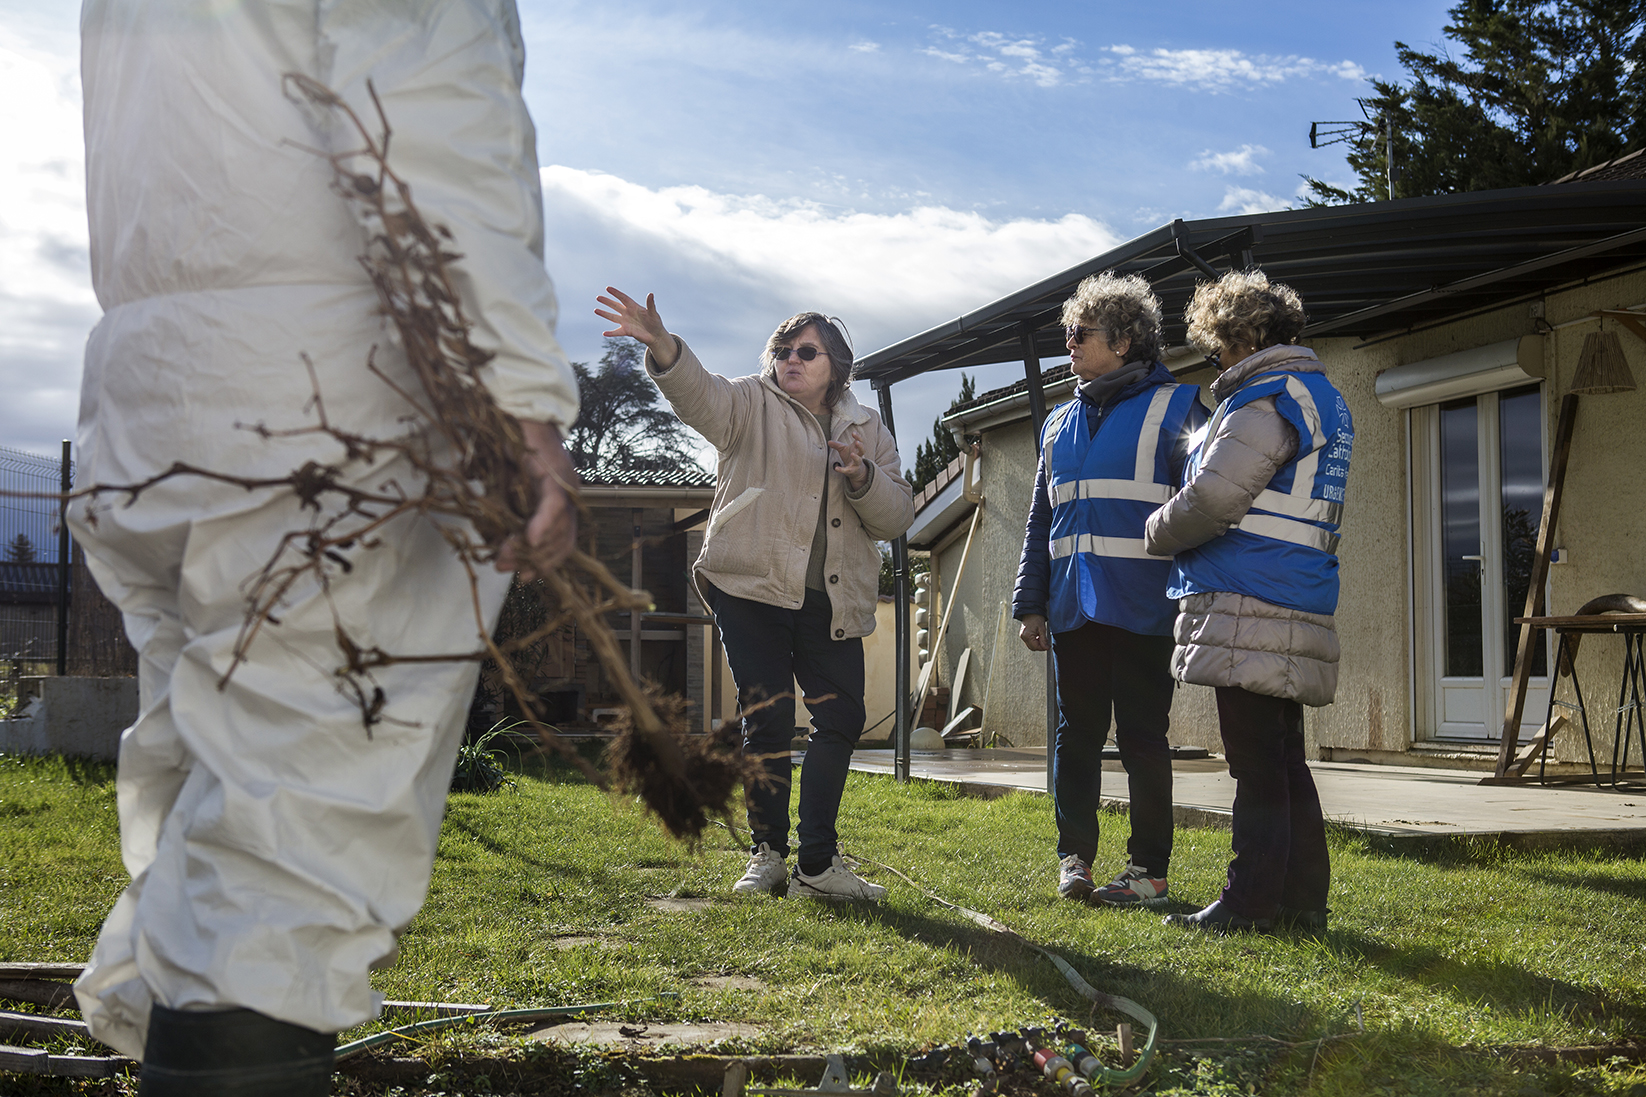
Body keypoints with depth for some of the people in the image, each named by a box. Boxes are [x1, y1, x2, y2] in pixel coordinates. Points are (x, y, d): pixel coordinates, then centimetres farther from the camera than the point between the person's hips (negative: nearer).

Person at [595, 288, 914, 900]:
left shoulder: (869, 432, 15)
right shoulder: (753, 405, 5)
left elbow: (896, 517, 9)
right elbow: (700, 394, -17)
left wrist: (863, 477, -11)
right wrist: (662, 347, -38)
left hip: (832, 602, 3)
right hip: (753, 588, -3)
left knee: (841, 719, -1)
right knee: (767, 719, -3)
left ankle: (817, 864, 8)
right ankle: (768, 854, 10)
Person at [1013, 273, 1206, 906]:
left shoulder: (1172, 408, -1)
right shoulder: (1060, 423, 17)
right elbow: (1041, 520, 19)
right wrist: (1030, 603, 12)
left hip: (1142, 610, -5)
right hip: (1073, 610, 5)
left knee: (1142, 739, 2)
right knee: (1076, 735, 9)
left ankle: (1149, 870, 10)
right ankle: (1074, 857, 19)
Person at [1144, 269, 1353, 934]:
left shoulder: (1266, 399, -10)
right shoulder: (1322, 398, 21)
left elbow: (1212, 498, -18)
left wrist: (1158, 532, 1)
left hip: (1248, 605, -9)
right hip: (1298, 608, 9)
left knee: (1257, 765, -6)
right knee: (1283, 760, 12)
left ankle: (1252, 903, -2)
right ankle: (1302, 899, 16)